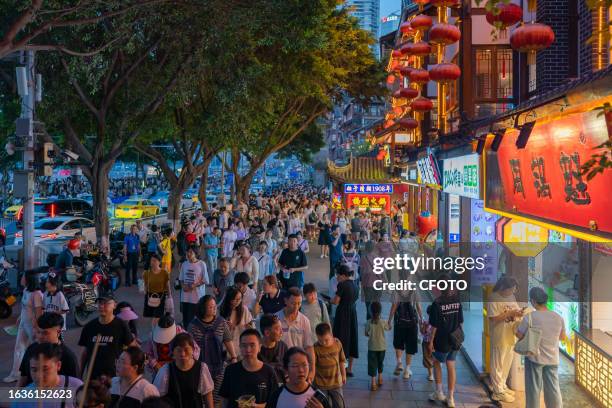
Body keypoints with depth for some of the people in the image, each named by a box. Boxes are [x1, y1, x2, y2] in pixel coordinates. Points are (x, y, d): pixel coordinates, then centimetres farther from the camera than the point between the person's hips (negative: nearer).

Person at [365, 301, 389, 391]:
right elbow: (389, 328, 7)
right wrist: (388, 322, 23)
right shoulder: (383, 322, -13)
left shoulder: (369, 322, -13)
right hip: (382, 347, 2)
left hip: (372, 347, -2)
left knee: (372, 364, 3)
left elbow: (366, 334, -3)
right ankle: (380, 379, 36)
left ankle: (373, 383, -3)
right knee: (380, 363, 22)